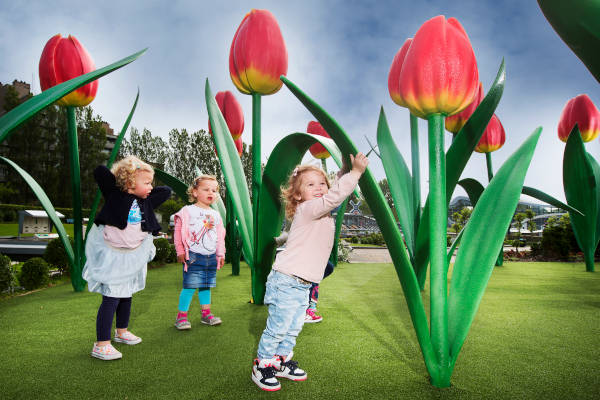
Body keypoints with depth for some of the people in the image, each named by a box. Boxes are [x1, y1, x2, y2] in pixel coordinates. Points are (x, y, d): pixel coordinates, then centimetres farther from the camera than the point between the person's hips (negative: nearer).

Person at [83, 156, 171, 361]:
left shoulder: (145, 202, 1)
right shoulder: (115, 195, -14)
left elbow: (167, 191, 11)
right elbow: (99, 171, -25)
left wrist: (146, 191, 4)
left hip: (134, 255, 7)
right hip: (111, 254, -7)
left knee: (127, 294, 20)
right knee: (111, 298, -7)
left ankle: (122, 331, 40)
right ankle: (101, 344, 2)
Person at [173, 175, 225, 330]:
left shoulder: (216, 215, 14)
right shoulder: (187, 211, -3)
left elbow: (220, 237, 20)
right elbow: (178, 232, -5)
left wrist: (221, 254, 18)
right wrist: (180, 252, -8)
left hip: (211, 257, 5)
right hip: (193, 256, -5)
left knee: (206, 286, 13)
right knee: (190, 286, -6)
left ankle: (206, 314, 23)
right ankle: (181, 316, 5)